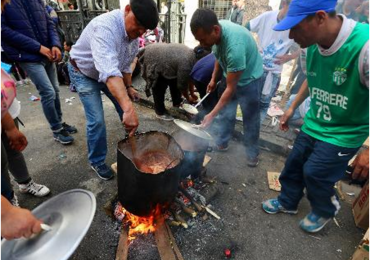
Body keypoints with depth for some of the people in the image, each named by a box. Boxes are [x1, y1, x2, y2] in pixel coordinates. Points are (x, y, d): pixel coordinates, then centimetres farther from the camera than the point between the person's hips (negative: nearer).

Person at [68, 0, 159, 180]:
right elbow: (108, 71, -52)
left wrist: (128, 87, 0)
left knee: (128, 110, 7)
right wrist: (128, 108, -62)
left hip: (112, 74, 7)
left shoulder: (134, 34, -10)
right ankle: (96, 162, 10)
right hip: (84, 72, -7)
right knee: (97, 120, -13)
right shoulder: (105, 27, -37)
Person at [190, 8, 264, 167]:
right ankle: (222, 142, 31)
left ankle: (252, 152, 22)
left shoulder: (235, 46, -41)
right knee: (227, 113, 14)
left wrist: (212, 115, -31)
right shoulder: (215, 29, -17)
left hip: (249, 78, -7)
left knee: (250, 118, 4)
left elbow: (230, 88, -33)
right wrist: (214, 78, 7)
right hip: (231, 74, 7)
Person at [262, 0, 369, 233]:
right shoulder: (314, 45, -9)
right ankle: (288, 202, 40)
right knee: (294, 163, 14)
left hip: (344, 131, -6)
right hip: (313, 123, 6)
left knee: (314, 173, 0)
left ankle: (325, 211, 34)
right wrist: (293, 108, 15)